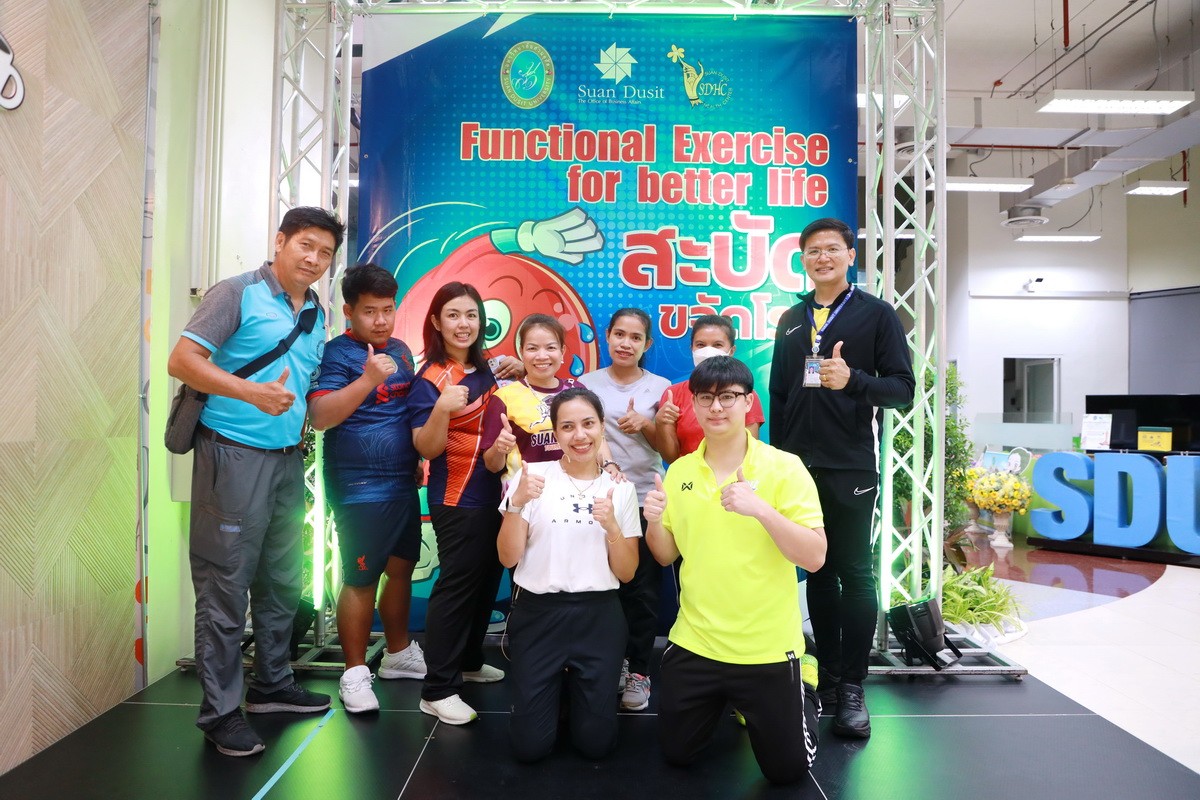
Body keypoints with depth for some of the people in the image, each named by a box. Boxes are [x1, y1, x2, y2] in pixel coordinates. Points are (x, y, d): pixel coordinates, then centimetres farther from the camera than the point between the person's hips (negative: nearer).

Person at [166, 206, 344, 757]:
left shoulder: (316, 315, 15)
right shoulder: (239, 293, -7)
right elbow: (181, 361, -14)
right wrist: (251, 392, -25)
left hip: (288, 460, 8)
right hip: (235, 456, -7)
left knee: (283, 582, 16)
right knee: (226, 586, 0)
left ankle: (272, 685, 33)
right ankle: (220, 711, 13)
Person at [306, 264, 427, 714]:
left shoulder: (401, 351, 12)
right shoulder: (338, 354, -10)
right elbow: (321, 417, -21)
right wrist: (368, 379, -30)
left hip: (403, 484, 8)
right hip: (360, 488, -7)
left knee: (401, 570, 17)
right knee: (361, 580, -1)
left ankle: (399, 653, 34)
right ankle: (355, 673, 15)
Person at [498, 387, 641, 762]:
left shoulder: (621, 489, 1)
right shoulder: (532, 476, -5)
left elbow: (626, 573, 0)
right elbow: (508, 558, -7)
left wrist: (611, 526, -17)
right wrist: (517, 503, -22)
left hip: (598, 617, 1)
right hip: (537, 613, -1)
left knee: (596, 743, 6)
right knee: (530, 745, 4)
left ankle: (578, 688, 36)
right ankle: (555, 685, 33)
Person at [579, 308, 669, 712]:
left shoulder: (660, 387, 7)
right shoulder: (588, 383, 6)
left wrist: (645, 425, -13)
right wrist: (604, 459, -23)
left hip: (646, 499, 0)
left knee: (643, 589, 2)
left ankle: (638, 671, 15)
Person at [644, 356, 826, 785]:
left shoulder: (784, 467, -13)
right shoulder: (679, 472, 0)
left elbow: (815, 557, -18)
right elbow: (666, 556, 7)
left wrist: (761, 509, -32)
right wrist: (655, 521, -14)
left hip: (768, 649, -3)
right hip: (693, 644, 4)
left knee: (787, 768, 9)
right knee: (676, 754, 16)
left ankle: (802, 686, 37)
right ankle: (724, 698, 43)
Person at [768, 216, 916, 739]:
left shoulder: (876, 314, 2)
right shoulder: (791, 320, 14)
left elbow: (903, 388, -4)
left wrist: (852, 379, -22)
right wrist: (777, 456, 12)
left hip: (850, 467, -4)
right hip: (799, 465, 4)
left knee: (854, 573, -1)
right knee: (816, 571, 9)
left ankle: (852, 687, 9)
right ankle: (828, 674, 21)